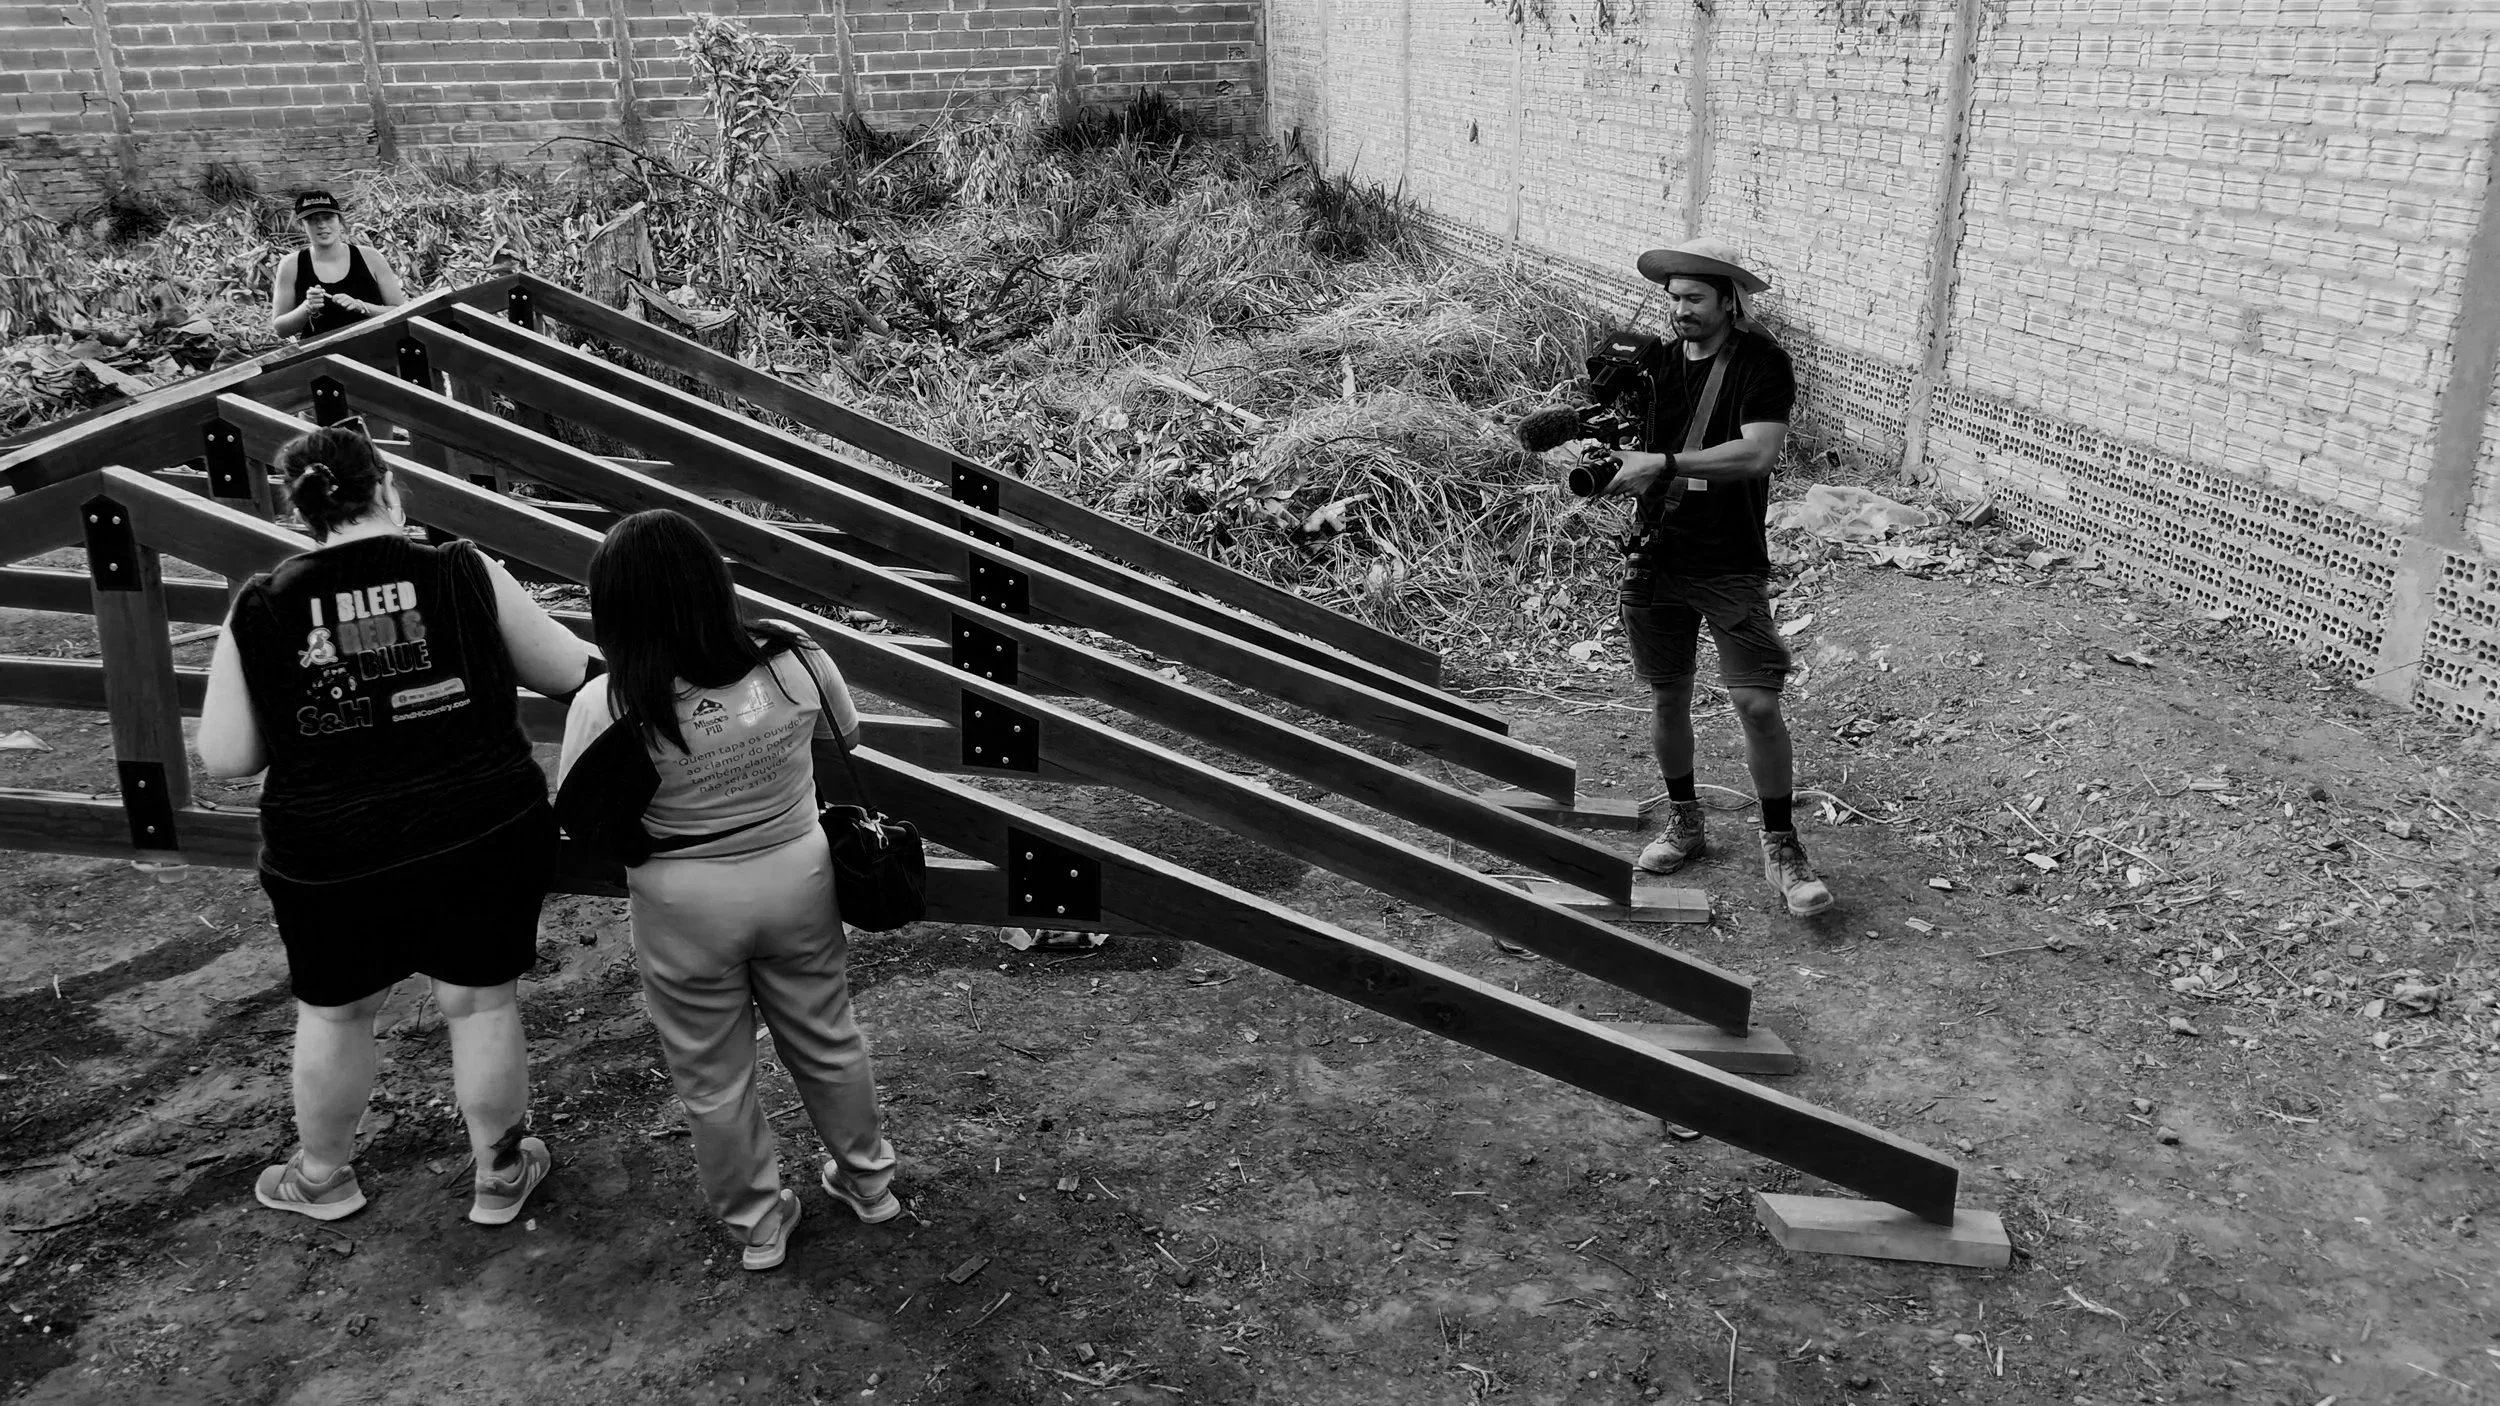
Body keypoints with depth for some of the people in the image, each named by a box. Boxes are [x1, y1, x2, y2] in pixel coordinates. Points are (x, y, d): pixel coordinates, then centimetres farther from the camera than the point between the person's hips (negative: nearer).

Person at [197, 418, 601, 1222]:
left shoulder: (260, 612, -7)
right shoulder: (464, 576, -9)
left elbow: (226, 757, -3)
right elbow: (570, 672, 1)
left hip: (332, 857, 1)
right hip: (484, 834, -1)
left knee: (333, 1013, 22)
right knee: (480, 1003, 16)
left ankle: (323, 1178, 42)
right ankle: (500, 1175, 32)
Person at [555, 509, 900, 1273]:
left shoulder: (609, 709, -23)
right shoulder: (790, 657, -16)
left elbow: (580, 820, -10)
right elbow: (847, 732, 3)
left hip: (686, 909, -2)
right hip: (799, 879, 3)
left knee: (714, 1077, 18)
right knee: (828, 1042, 23)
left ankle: (757, 1221, 35)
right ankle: (868, 1179, 42)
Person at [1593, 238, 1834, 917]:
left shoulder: (1762, 363, -8)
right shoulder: (1654, 361, 5)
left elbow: (1756, 454, -21)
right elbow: (1631, 448, 7)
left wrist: (1664, 463, -26)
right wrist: (1606, 460, -16)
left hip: (1732, 566, -4)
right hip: (1657, 555, 4)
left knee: (1757, 702, -8)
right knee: (1667, 696, 12)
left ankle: (1780, 846, 7)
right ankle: (1684, 822, 31)